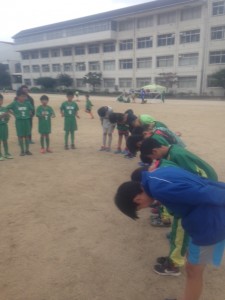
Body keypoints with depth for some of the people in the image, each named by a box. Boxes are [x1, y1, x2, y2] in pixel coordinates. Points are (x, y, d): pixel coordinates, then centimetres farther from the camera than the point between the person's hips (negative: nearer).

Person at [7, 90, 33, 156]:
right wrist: (14, 113, -1)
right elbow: (7, 108, 4)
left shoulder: (27, 103, 0)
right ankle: (22, 150, 12)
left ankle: (27, 150, 17)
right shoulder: (14, 103, -4)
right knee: (20, 136, 3)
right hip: (19, 121, -2)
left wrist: (29, 114, 2)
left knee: (27, 135, 7)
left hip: (27, 120, 2)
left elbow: (32, 109, 14)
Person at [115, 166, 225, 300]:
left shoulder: (160, 188, -25)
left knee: (193, 270, 12)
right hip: (208, 217, 9)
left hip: (209, 222, -9)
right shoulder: (156, 175, 5)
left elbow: (204, 194, -25)